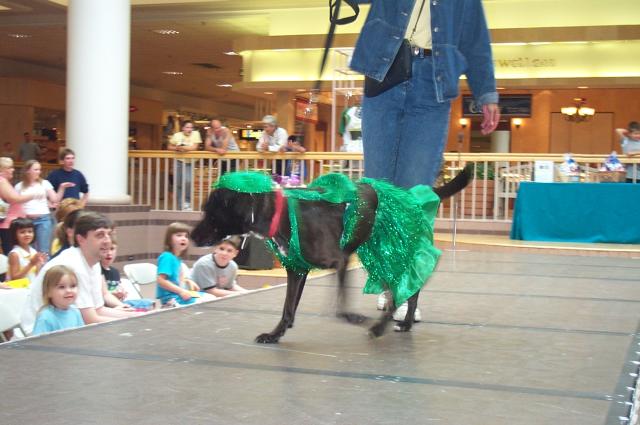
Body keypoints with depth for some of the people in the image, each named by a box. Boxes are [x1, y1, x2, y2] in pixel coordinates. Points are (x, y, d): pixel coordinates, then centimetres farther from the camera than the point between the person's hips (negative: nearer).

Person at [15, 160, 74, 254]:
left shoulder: (45, 183, 7)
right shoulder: (19, 186, 7)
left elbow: (55, 200, 2)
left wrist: (62, 187, -10)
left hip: (43, 219, -1)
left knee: (43, 251, -3)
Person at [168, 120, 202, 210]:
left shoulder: (196, 134, -8)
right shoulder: (177, 135, -1)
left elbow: (195, 147, -17)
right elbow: (169, 147, 3)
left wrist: (182, 147, -21)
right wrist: (176, 148, -16)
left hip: (189, 163, -2)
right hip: (179, 162, 2)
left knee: (188, 181, -21)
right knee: (178, 184, 4)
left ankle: (187, 202, -3)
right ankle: (180, 205, 18)